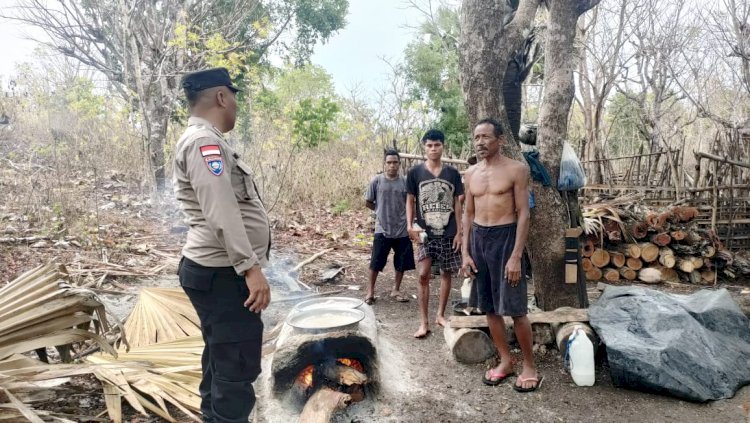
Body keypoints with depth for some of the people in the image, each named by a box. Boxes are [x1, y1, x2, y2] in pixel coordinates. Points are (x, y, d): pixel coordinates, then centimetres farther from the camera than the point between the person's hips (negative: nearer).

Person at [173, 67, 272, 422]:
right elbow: (221, 213, -27)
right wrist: (251, 267, -29)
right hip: (223, 274, -11)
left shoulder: (203, 140, 17)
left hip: (219, 271, 11)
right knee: (236, 368, -4)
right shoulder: (204, 141, -16)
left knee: (221, 362, 20)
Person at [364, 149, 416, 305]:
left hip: (402, 230, 2)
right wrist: (381, 211, 7)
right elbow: (368, 202, 5)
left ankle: (396, 290, 28)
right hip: (382, 229, -2)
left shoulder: (405, 182, -2)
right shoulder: (377, 181, -4)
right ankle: (370, 290, 19)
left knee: (402, 262, 9)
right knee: (376, 262, 2)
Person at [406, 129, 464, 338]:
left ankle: (440, 314, 26)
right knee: (423, 275, -5)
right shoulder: (415, 172, -1)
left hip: (448, 233, 2)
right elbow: (410, 201, 3)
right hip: (425, 233, -2)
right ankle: (423, 322, 3)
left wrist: (459, 232, 0)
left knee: (446, 273, 10)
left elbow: (457, 204, 5)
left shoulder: (452, 173, 3)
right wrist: (410, 225, -11)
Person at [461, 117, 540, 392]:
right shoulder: (470, 174, 9)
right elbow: (468, 214, 12)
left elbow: (523, 214, -9)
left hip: (505, 237, -5)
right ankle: (505, 361, 26)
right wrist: (465, 253, 5)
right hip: (478, 238, 6)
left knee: (515, 309, -1)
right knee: (489, 308, 11)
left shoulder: (516, 169, -6)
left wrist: (516, 256, -16)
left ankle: (529, 365, 17)